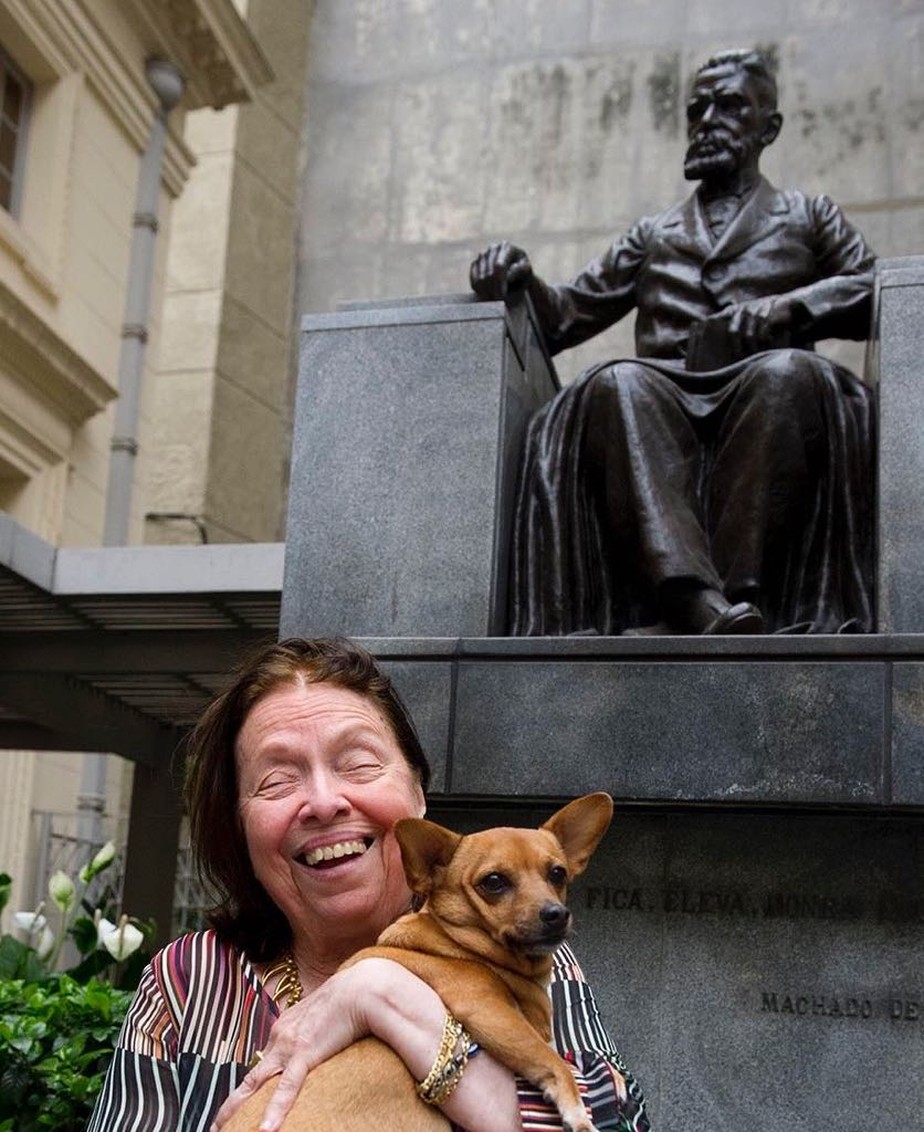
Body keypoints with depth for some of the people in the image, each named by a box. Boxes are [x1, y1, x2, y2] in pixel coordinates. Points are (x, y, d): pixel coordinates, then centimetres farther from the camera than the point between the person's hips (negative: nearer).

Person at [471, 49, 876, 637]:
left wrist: (788, 306, -7)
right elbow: (567, 315, 25)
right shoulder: (651, 236, 33)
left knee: (789, 373, -37)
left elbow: (875, 290, 12)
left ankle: (736, 598, -47)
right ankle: (704, 609, -54)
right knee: (617, 383, -35)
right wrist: (521, 278, 3)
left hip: (762, 390, -1)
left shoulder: (809, 217, 28)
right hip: (667, 393, 1)